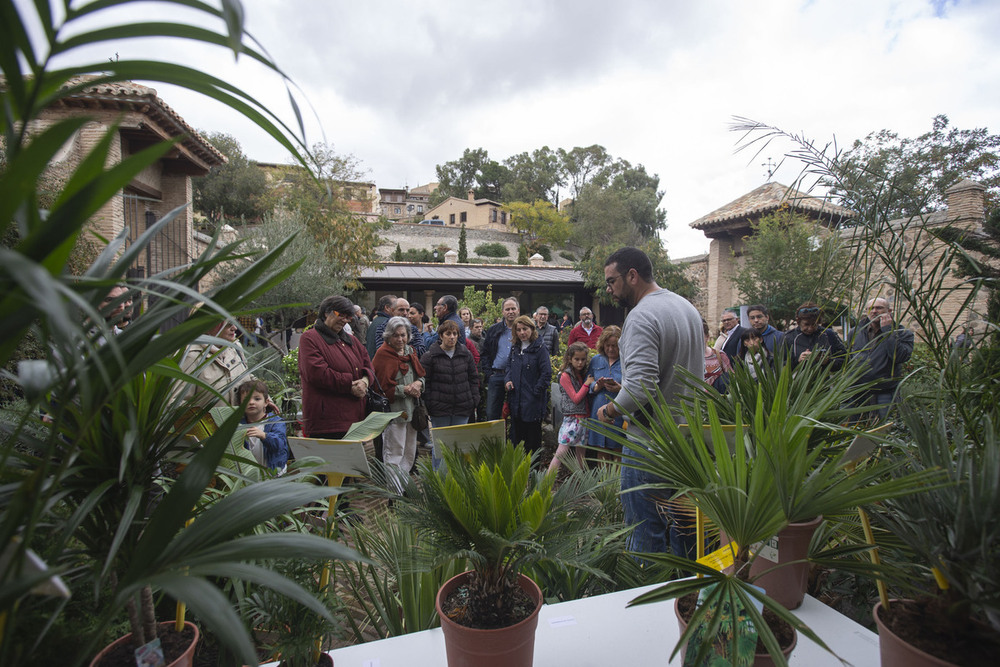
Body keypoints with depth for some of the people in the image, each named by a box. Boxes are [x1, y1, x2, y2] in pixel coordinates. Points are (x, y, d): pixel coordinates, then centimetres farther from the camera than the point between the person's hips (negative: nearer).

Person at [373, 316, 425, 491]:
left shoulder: (410, 352, 13)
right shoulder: (383, 354, -9)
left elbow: (421, 375, 18)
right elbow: (381, 385, -14)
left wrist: (418, 383, -5)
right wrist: (405, 389, -17)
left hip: (411, 409, 7)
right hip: (393, 409, -7)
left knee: (410, 453, 14)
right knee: (394, 455, -2)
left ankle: (404, 487, 27)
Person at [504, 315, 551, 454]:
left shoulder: (539, 349, -11)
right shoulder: (514, 348, 10)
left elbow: (546, 373, -13)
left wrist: (536, 391, -14)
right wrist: (507, 380, 2)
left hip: (533, 401, -6)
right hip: (516, 400, 6)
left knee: (533, 437, 4)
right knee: (516, 434, 15)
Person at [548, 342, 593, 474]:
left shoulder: (584, 375, 12)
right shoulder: (565, 376, -7)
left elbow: (588, 396, 14)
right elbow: (576, 398, -11)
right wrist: (587, 383, -9)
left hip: (583, 419, 6)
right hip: (571, 419, -6)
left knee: (580, 454, 10)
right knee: (560, 453, -8)